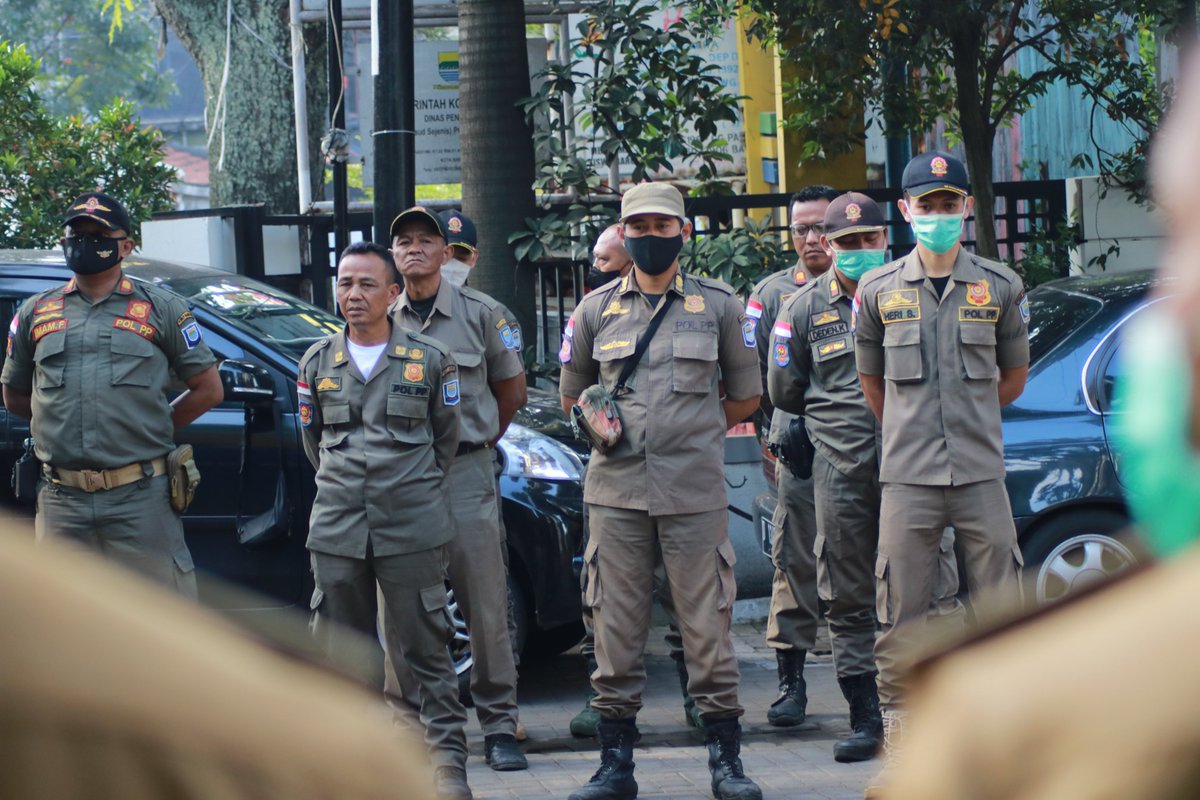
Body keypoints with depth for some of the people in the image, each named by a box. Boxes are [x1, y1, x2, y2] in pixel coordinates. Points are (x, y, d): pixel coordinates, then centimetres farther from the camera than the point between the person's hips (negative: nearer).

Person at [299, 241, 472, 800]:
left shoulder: (429, 361, 3)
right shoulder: (318, 363, 10)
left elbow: (446, 438, 14)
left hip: (411, 528, -3)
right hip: (337, 530, 3)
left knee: (426, 649, -2)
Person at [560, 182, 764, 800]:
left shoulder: (718, 305, 7)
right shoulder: (595, 309, 11)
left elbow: (745, 396, 13)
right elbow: (571, 395, 20)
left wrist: (688, 429, 7)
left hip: (695, 492, -1)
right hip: (616, 489, 2)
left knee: (706, 625, -1)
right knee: (615, 627, 2)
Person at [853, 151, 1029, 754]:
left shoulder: (1000, 287, 6)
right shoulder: (878, 290, 5)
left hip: (981, 472, 0)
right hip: (907, 475, 0)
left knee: (1000, 594, 1)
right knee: (901, 600, 0)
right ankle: (897, 711, 8)